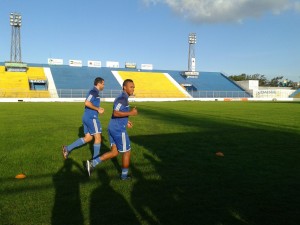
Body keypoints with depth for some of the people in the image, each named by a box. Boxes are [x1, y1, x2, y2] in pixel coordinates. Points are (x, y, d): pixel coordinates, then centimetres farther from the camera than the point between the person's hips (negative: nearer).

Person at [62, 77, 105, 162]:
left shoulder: (93, 92, 18)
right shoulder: (94, 92, -13)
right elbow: (87, 103, -25)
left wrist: (98, 109, 10)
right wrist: (98, 109, -17)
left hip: (87, 117, 10)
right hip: (92, 117, -10)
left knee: (88, 138, 13)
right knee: (98, 137, -1)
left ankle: (68, 148, 12)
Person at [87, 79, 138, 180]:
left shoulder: (121, 97, 15)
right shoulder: (123, 98, -16)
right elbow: (115, 113, -27)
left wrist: (125, 121, 22)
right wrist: (130, 113, -23)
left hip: (113, 128, 10)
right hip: (119, 130, -10)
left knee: (114, 152, 14)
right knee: (127, 152, 7)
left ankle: (92, 163, 9)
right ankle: (124, 175, 22)